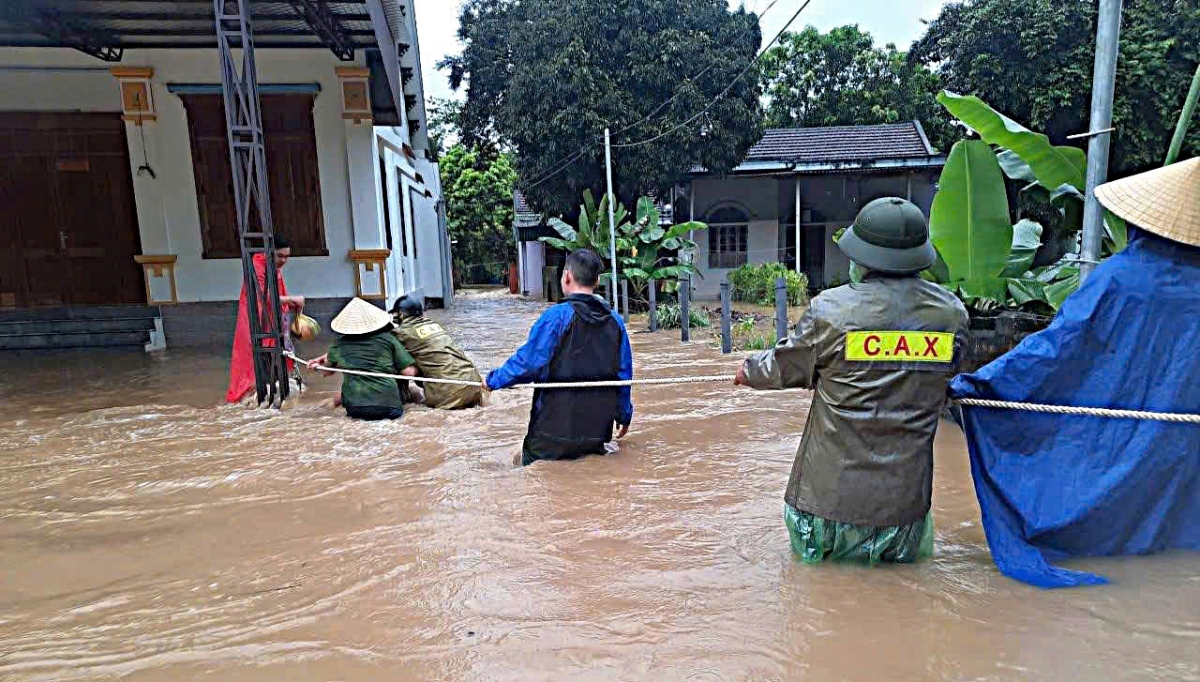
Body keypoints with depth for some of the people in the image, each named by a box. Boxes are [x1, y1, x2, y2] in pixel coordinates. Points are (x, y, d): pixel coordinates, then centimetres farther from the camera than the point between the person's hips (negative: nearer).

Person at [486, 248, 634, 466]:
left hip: (554, 433, -5)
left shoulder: (556, 317, -14)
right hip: (597, 431, 6)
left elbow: (528, 362, -14)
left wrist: (494, 380, 4)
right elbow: (624, 374, 10)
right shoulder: (615, 322, 4)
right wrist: (624, 415, 23)